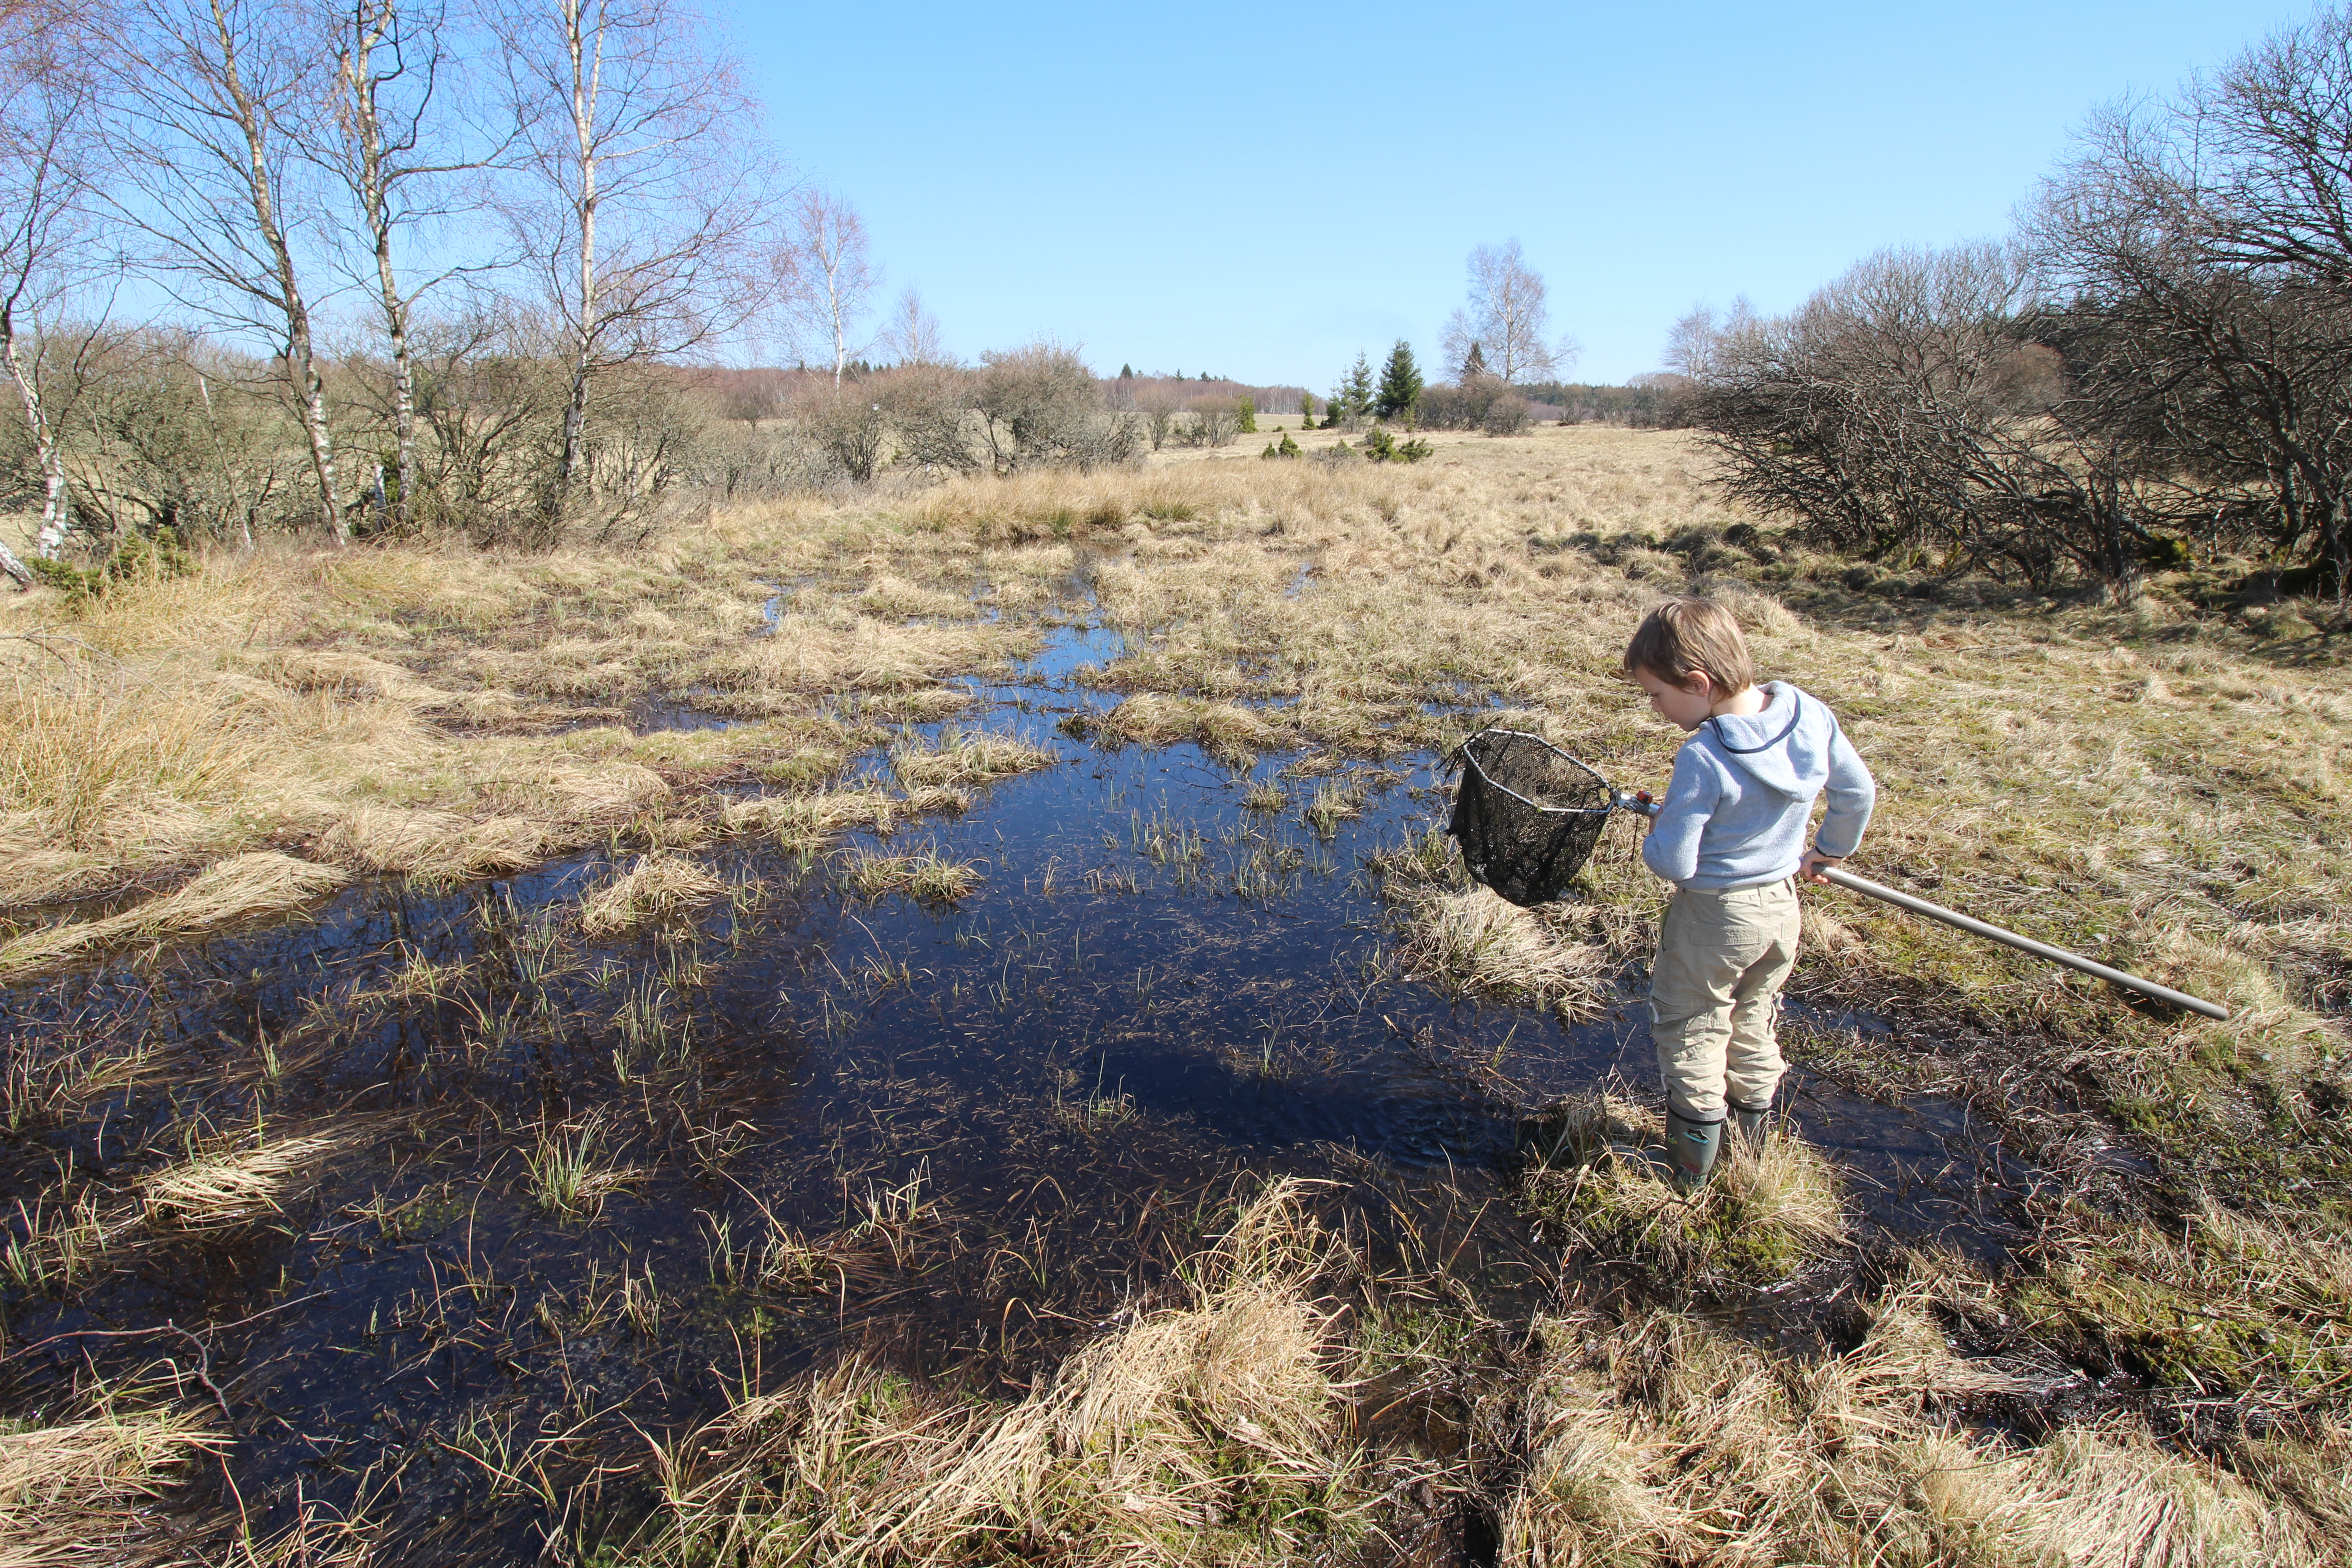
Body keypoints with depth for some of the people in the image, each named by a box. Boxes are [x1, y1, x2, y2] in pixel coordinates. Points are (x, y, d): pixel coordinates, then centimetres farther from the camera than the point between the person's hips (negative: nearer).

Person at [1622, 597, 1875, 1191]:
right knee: (1753, 1025, 25)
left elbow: (1673, 864, -26)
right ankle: (1751, 1138, 39)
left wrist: (1656, 834, -4)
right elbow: (1860, 793, 5)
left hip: (1713, 916, -7)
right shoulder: (1813, 715, -9)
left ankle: (1693, 1169, 20)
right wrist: (1827, 852, 20)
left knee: (1690, 1035, 13)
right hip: (1783, 904, 7)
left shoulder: (1703, 758, -29)